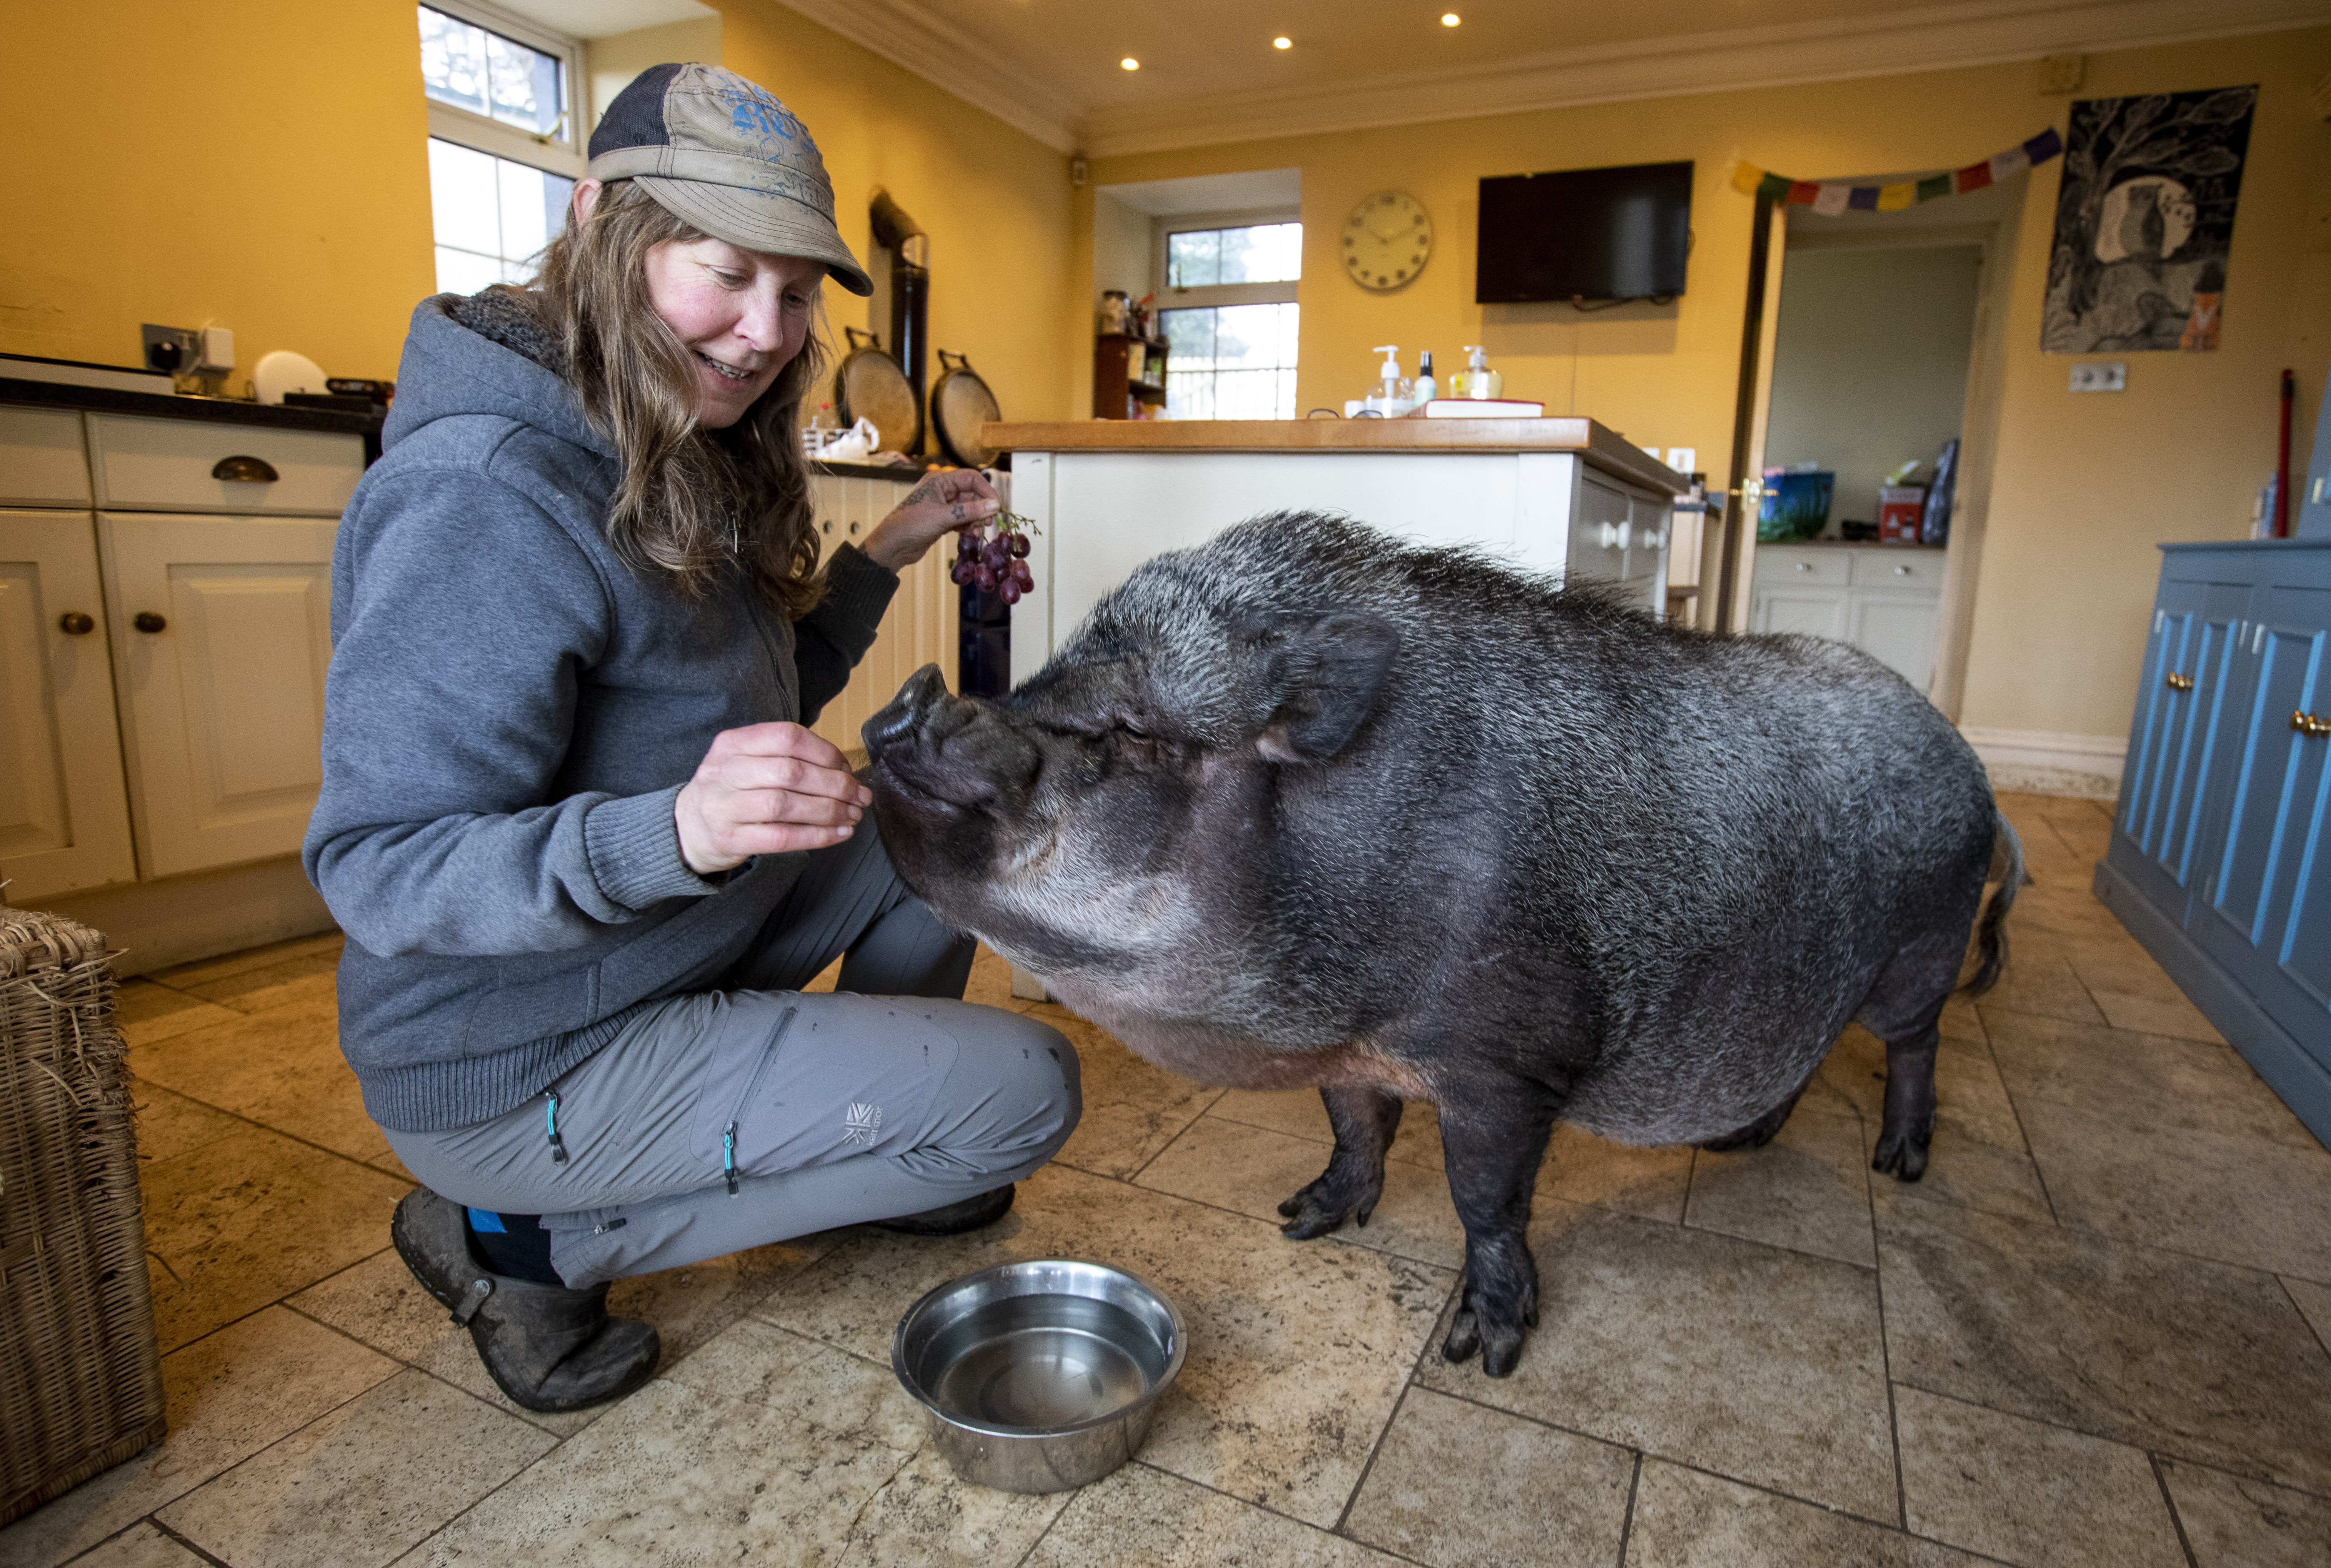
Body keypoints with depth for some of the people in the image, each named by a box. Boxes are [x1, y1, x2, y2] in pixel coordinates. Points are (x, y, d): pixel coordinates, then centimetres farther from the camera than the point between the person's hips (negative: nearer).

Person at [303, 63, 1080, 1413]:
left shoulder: (684, 468, 4)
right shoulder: (487, 490, -24)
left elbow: (760, 712, 10)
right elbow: (378, 867, -25)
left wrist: (885, 555, 2)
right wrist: (672, 834, -42)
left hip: (672, 964, 9)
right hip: (521, 1073, -8)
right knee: (1027, 1088, -10)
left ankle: (870, 1157, 24)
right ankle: (533, 1241, -1)